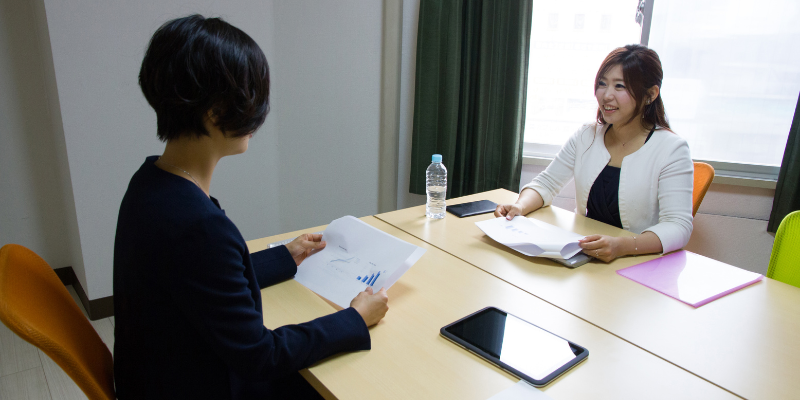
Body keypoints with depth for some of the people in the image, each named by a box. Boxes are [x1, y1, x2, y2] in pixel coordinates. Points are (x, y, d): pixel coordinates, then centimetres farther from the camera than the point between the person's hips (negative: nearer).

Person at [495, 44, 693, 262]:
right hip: (583, 260, 3)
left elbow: (679, 226, -17)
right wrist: (520, 206, -13)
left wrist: (622, 246, -35)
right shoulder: (586, 136, 5)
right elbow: (546, 183, 9)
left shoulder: (672, 150, -9)